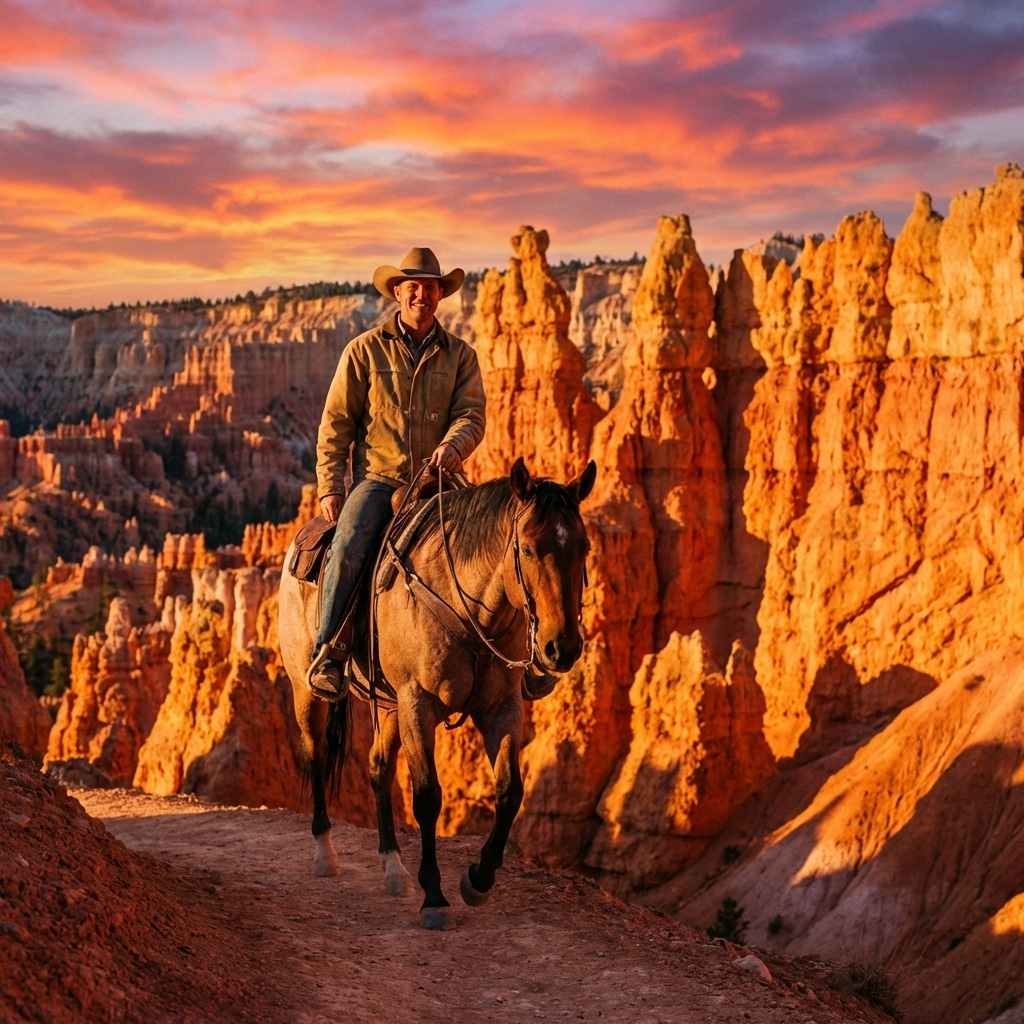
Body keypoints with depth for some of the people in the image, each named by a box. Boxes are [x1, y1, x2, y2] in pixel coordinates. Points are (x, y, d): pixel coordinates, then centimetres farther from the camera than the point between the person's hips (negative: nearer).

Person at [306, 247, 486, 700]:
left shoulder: (460, 356, 12)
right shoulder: (365, 350, 7)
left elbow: (472, 414, 0)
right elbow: (335, 423, 5)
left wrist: (454, 444, -23)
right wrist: (329, 487, -3)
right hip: (377, 479, -2)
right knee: (347, 549, -28)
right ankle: (326, 654, -23)